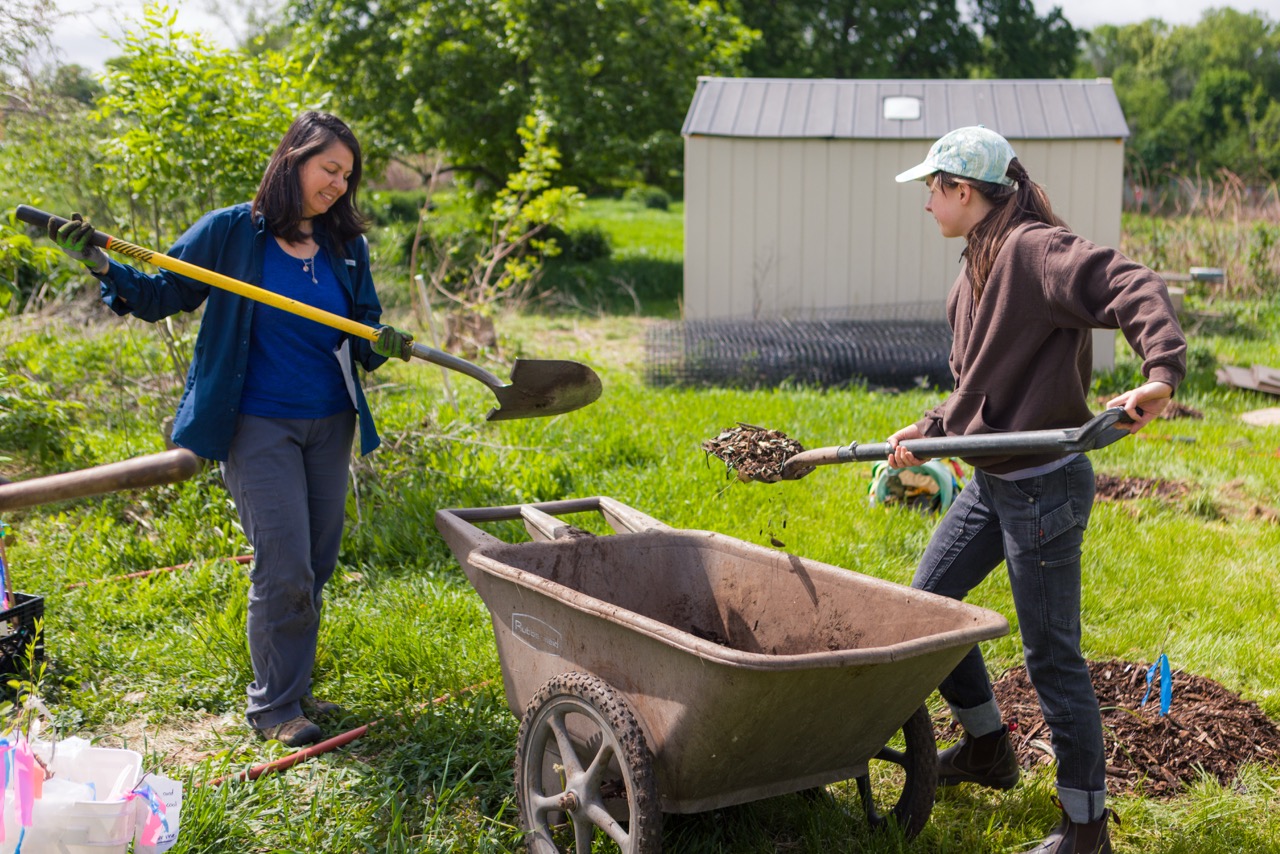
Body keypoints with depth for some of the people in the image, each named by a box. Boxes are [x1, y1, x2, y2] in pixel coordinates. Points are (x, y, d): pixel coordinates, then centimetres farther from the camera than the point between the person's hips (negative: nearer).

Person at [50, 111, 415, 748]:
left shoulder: (347, 246, 7)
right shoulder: (231, 232, -6)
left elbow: (362, 333, 10)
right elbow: (161, 296, -1)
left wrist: (384, 344, -13)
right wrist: (103, 266, -18)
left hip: (330, 425, 5)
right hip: (259, 426, -5)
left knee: (316, 566, 10)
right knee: (284, 568, -8)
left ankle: (292, 689, 26)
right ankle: (273, 705, 8)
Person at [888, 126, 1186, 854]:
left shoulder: (1036, 248, -18)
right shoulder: (979, 264, 11)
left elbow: (1136, 290, -32)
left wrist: (1162, 372, -46)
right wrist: (930, 432, 14)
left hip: (1042, 487, -10)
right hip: (990, 482, 10)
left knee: (1052, 655, -1)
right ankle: (988, 746, 38)